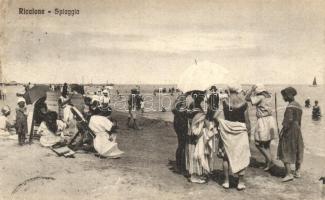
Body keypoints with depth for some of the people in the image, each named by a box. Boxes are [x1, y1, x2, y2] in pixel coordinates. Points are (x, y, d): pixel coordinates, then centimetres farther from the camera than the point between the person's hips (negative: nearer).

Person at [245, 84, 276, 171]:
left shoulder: (260, 97, -12)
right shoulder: (268, 97, 10)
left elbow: (247, 98, -12)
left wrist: (251, 89, -8)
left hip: (263, 121, -8)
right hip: (270, 119, 8)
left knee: (258, 143, 3)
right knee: (266, 144, 17)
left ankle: (269, 160, -5)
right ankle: (268, 163, 21)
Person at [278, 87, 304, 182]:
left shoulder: (290, 106, -17)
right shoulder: (298, 106, 10)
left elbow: (289, 120, -22)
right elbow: (299, 121, 13)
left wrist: (283, 131, -16)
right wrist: (298, 130, 18)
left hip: (289, 130, -9)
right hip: (297, 130, 9)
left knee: (285, 152, -3)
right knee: (297, 151, 16)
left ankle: (289, 174, -6)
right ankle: (297, 172, 25)